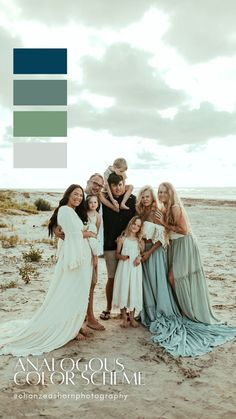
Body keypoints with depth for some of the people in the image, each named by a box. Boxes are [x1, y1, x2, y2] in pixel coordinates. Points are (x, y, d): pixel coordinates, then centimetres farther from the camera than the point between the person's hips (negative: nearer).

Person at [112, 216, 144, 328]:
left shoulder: (140, 241, 10)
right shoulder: (122, 238, 4)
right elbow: (117, 254, 5)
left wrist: (140, 257, -10)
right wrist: (122, 256, -15)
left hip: (135, 268, 2)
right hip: (124, 267, -2)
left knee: (134, 291, 3)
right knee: (123, 290, -1)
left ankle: (132, 317, 16)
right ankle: (124, 318, 10)